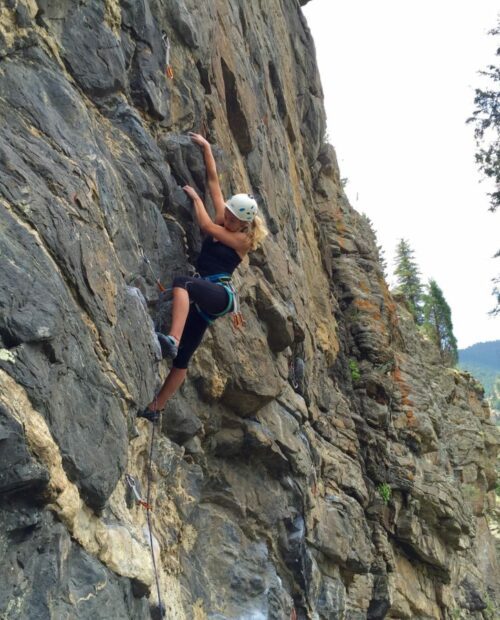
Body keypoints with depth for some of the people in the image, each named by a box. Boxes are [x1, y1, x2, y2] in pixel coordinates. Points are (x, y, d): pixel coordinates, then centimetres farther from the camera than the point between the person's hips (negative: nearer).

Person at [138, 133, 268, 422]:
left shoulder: (243, 240, -3)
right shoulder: (223, 220, 15)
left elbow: (206, 226, -11)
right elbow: (213, 181, 17)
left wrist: (195, 198, 3)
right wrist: (206, 148, 18)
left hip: (221, 293, -7)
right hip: (207, 299, 7)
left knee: (182, 283, -38)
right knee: (182, 357, 4)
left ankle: (172, 339, -55)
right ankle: (155, 408, 6)